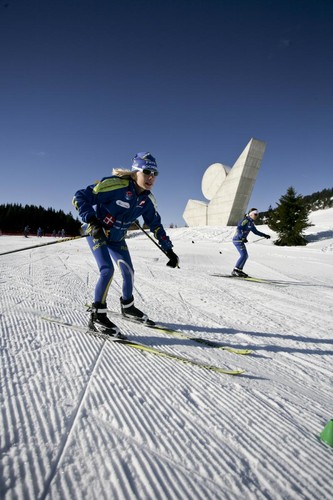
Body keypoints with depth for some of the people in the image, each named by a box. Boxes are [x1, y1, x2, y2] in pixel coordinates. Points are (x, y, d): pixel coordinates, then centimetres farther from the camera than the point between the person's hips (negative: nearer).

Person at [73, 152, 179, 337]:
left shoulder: (148, 199, -9)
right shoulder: (115, 185, -28)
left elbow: (156, 225, 3)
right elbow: (80, 197, -25)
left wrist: (169, 250, 1)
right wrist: (93, 222, -37)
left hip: (117, 237, 6)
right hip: (96, 231, -6)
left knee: (129, 271, 6)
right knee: (107, 270, -22)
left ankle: (127, 307, 31)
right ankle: (97, 316, -5)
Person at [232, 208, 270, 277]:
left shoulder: (251, 223, 16)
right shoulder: (245, 220, -12)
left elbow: (255, 231, 25)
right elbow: (239, 229, -22)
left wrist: (265, 235, 23)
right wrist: (242, 237, -32)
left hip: (240, 240, 10)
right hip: (237, 239, -10)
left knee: (245, 255, 10)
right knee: (244, 255, -15)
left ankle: (239, 270, 16)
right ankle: (235, 270, -13)